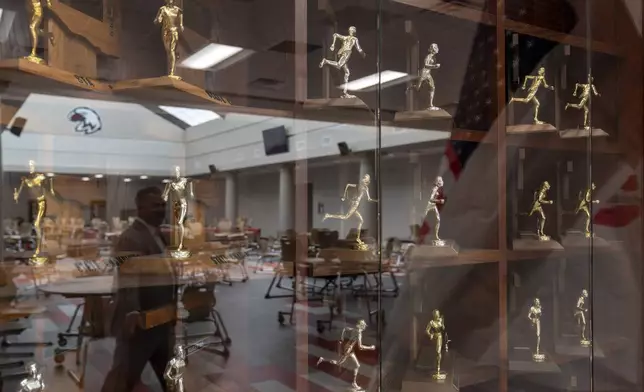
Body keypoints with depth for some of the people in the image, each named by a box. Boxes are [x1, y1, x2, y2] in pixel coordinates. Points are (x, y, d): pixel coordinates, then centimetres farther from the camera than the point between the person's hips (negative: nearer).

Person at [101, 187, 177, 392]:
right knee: (124, 374, 1)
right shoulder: (130, 238, -17)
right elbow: (128, 278, -29)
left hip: (161, 320, 9)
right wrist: (132, 312, -41)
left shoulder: (158, 235, 14)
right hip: (139, 321, -9)